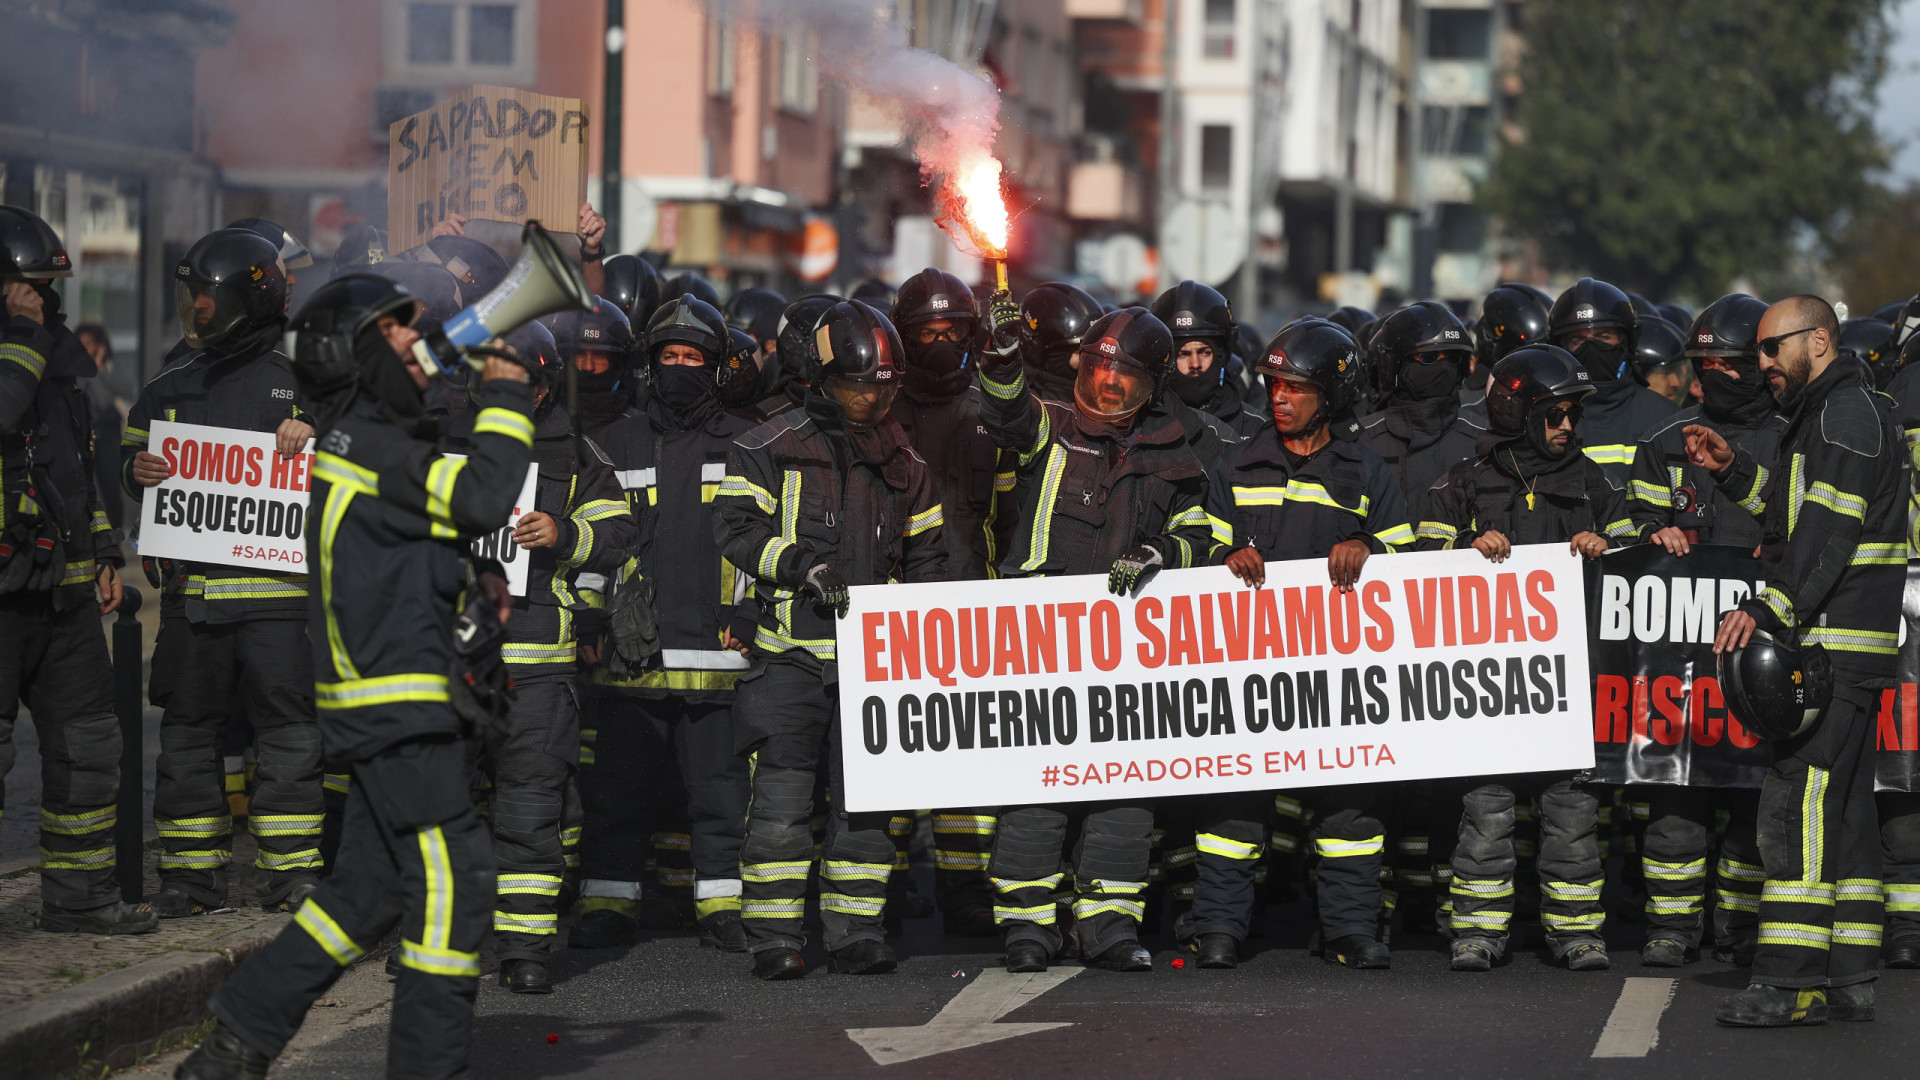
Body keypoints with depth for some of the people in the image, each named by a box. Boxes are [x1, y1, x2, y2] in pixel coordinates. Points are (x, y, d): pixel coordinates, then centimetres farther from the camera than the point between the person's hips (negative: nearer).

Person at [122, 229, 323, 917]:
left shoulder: (300, 385, 5)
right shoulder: (172, 390, 15)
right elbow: (132, 457, 22)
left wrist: (315, 434, -14)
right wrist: (139, 471, 0)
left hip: (278, 588, -4)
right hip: (193, 587, 4)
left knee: (289, 730, -4)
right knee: (188, 730, 5)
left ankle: (290, 870, 4)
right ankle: (193, 872, 13)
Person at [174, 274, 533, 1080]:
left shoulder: (368, 442, 19)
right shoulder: (369, 445, -14)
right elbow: (481, 499, -23)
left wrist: (469, 588, 13)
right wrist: (506, 400, -12)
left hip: (379, 703, 10)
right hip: (399, 704, -10)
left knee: (370, 887, 14)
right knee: (451, 876, -7)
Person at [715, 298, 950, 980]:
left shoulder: (903, 463, 15)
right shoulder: (771, 448, 0)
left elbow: (925, 553, 22)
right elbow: (737, 528, -7)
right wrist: (802, 567, -19)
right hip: (790, 650, -4)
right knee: (783, 793, -7)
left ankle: (856, 931, 11)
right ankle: (775, 938, -2)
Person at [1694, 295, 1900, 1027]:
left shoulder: (1846, 412, -11)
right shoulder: (1825, 413, 22)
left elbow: (1829, 530, -20)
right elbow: (1796, 513, 27)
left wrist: (1770, 610, -24)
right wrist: (1733, 470, 18)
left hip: (1837, 641, -11)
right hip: (1837, 643, 11)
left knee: (1799, 799, -12)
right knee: (1843, 807, 10)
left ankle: (1792, 981, -14)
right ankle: (1850, 979, 13)